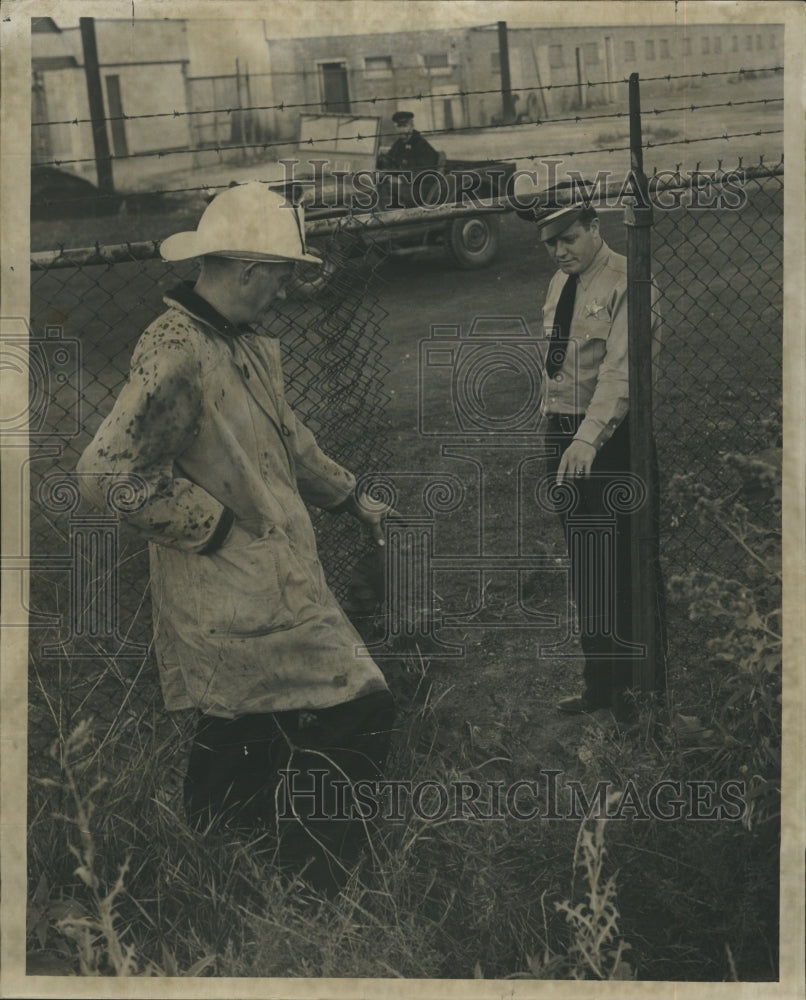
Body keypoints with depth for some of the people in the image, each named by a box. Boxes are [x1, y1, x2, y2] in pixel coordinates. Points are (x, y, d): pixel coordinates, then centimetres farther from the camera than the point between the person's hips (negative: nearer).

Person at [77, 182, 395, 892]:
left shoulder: (249, 345, 11)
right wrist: (216, 527, -20)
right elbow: (111, 471, -28)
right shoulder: (175, 353, -22)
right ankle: (318, 888, 7)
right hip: (241, 600, -10)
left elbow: (285, 435, 27)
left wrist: (350, 499, 30)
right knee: (357, 712, -7)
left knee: (241, 723, 22)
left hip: (270, 583, 10)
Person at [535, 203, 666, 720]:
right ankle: (600, 682, 26)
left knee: (629, 561, -1)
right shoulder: (559, 284, 13)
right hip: (564, 430, 8)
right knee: (585, 563, 14)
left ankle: (643, 685, 14)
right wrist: (558, 435, 13)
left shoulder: (624, 282, -13)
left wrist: (589, 437, -34)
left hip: (613, 435, -8)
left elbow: (620, 368, -24)